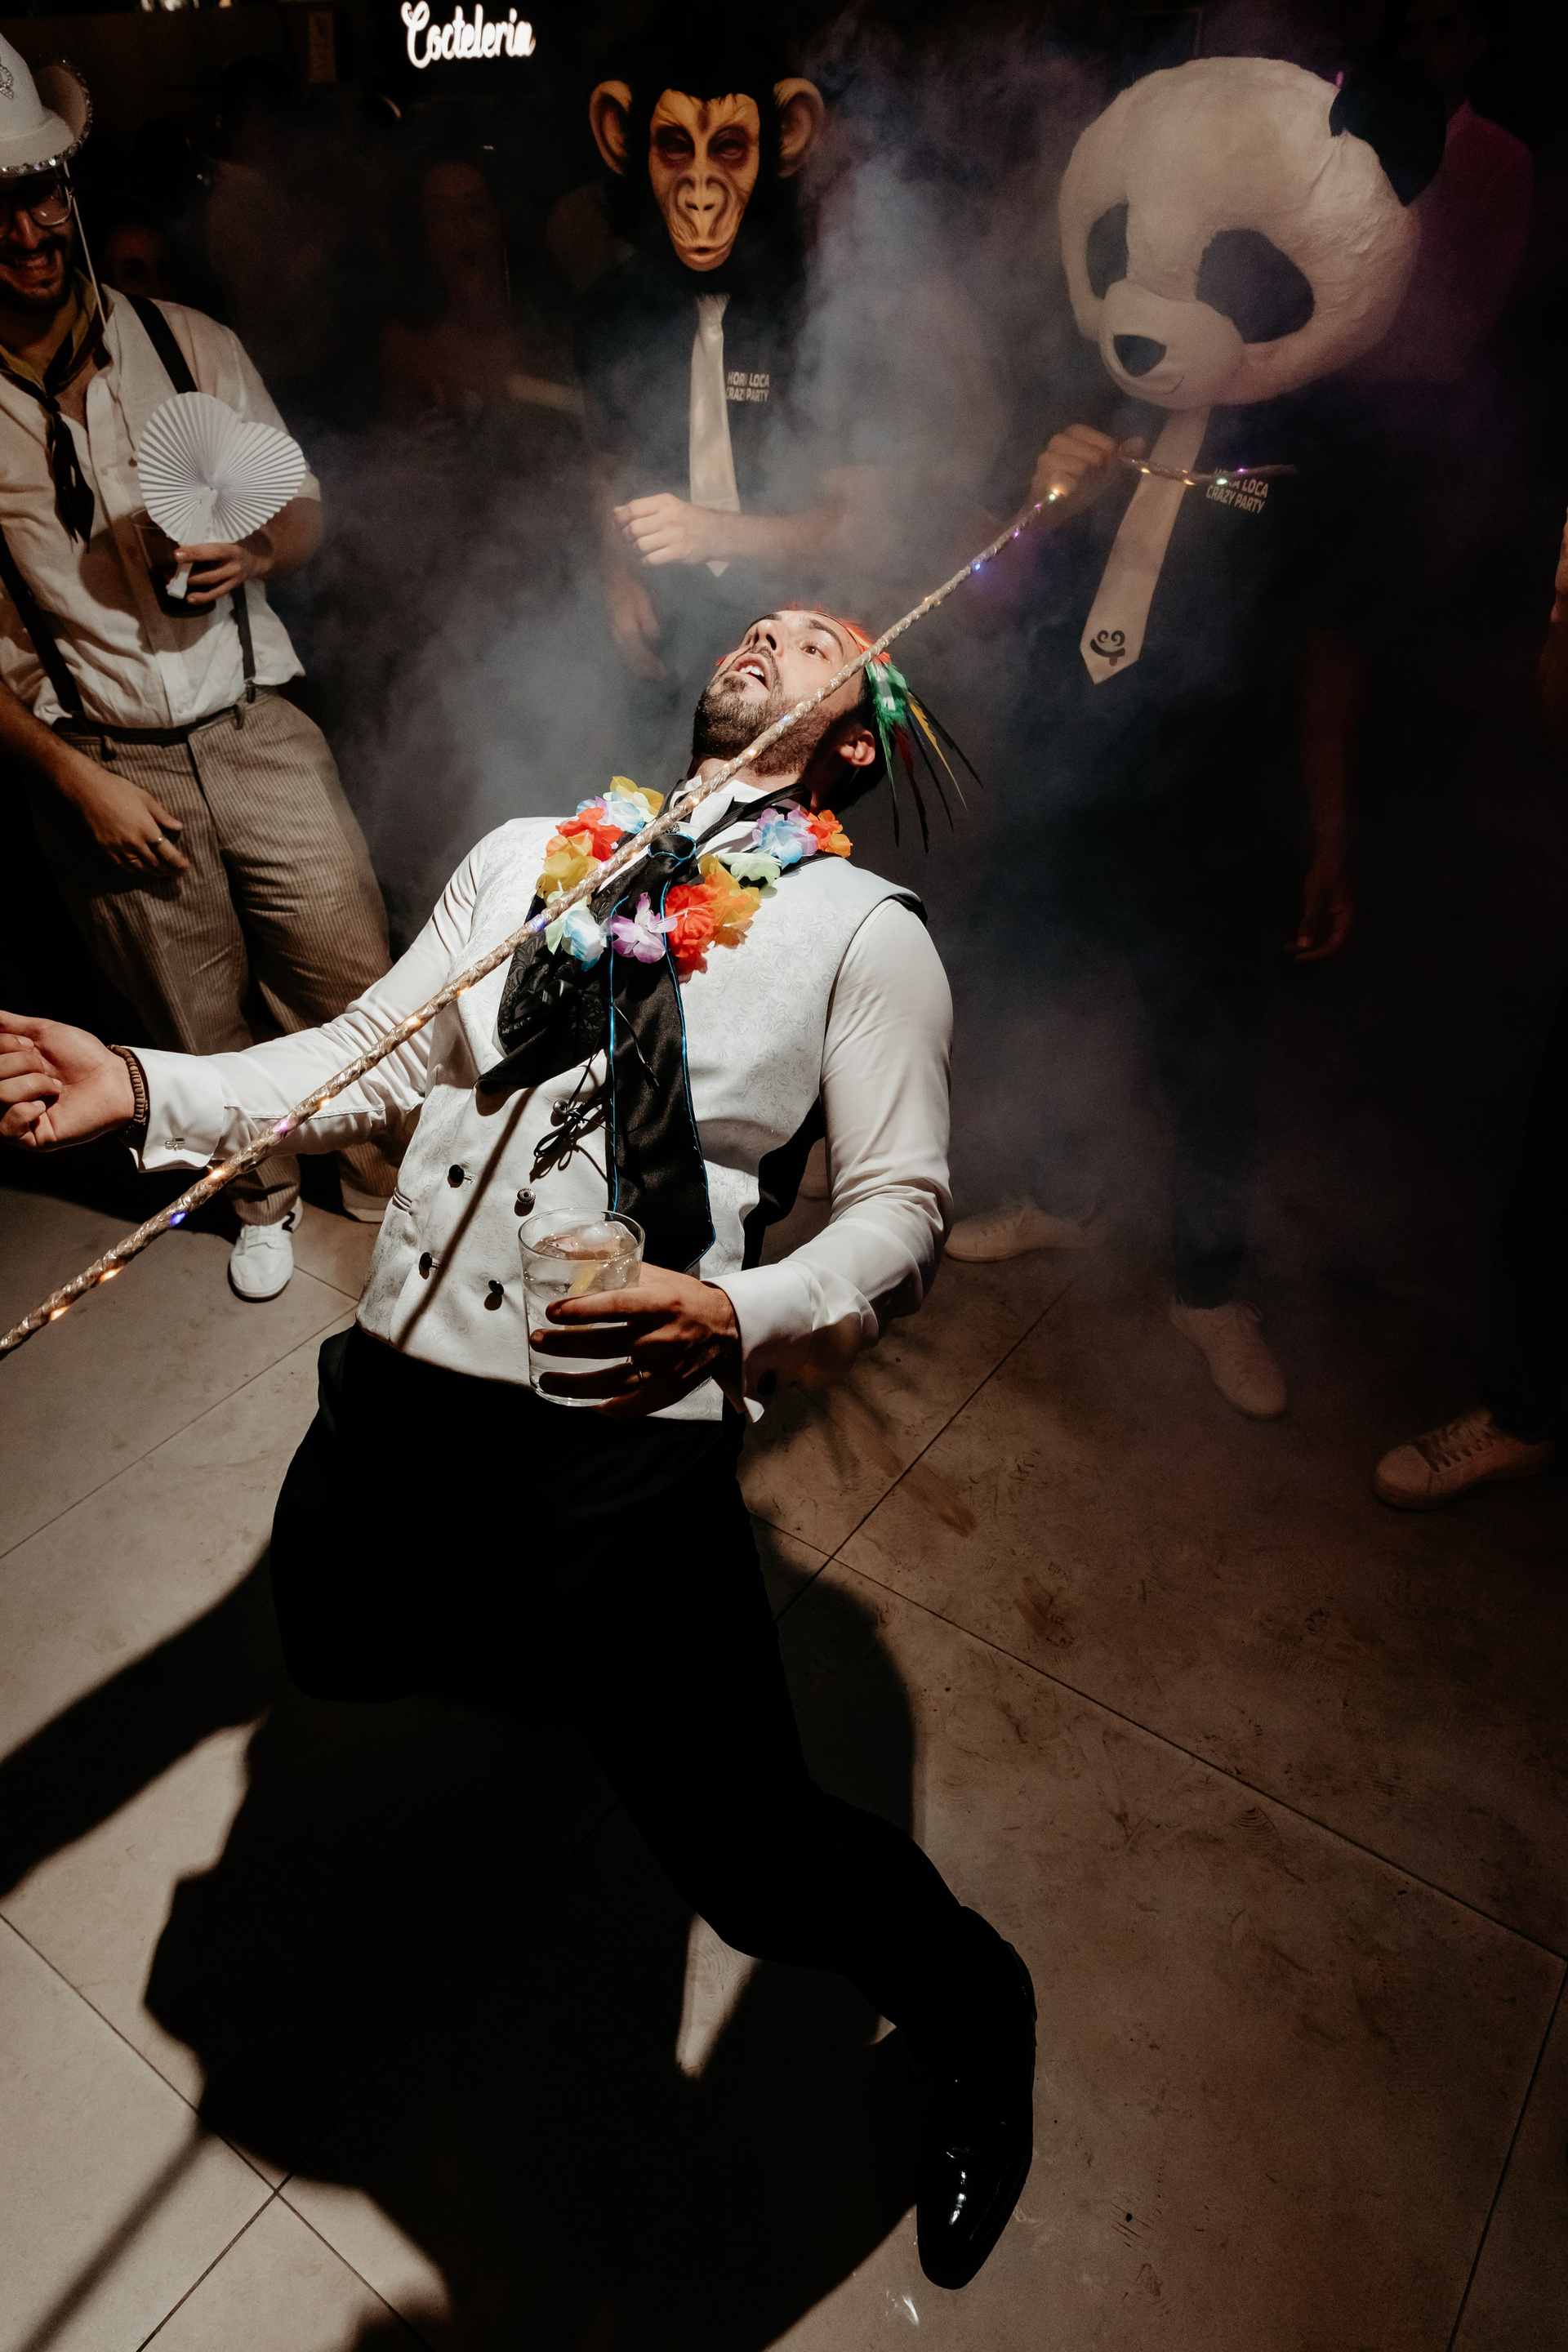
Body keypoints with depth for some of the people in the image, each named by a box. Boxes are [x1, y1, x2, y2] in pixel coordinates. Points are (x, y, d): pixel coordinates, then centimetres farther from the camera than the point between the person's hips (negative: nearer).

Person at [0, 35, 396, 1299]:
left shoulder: (191, 345, 4)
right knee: (202, 1023, 11)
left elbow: (306, 508, 11)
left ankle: (391, 1182, 28)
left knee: (358, 981, 2)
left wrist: (255, 550, -12)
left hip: (256, 732, 1)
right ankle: (264, 1196, 37)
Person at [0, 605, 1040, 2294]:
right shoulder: (524, 856, 16)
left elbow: (900, 1210, -5)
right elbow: (370, 1063, 13)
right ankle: (529, 1647, 55)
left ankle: (966, 2004, 29)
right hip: (396, 1389, 6)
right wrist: (146, 1092, -1)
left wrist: (735, 1318, -24)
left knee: (752, 1863, -7)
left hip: (629, 1438, -5)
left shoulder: (863, 928, 2)